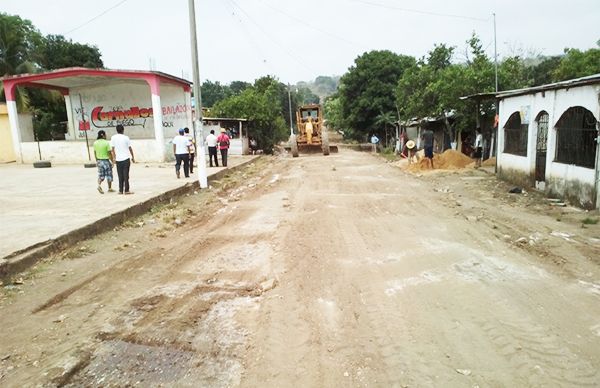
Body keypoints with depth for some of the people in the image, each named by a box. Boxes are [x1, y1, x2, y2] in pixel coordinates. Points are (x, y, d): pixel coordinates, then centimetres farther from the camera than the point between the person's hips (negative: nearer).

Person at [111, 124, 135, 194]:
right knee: (126, 175, 0)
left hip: (118, 159, 2)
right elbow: (130, 148, 1)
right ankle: (126, 190, -1)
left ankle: (121, 190, 11)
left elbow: (113, 149, 4)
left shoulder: (113, 138, 1)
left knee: (120, 175, 9)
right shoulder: (126, 138, -4)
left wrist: (114, 158, 15)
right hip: (126, 159, -2)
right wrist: (133, 157, 11)